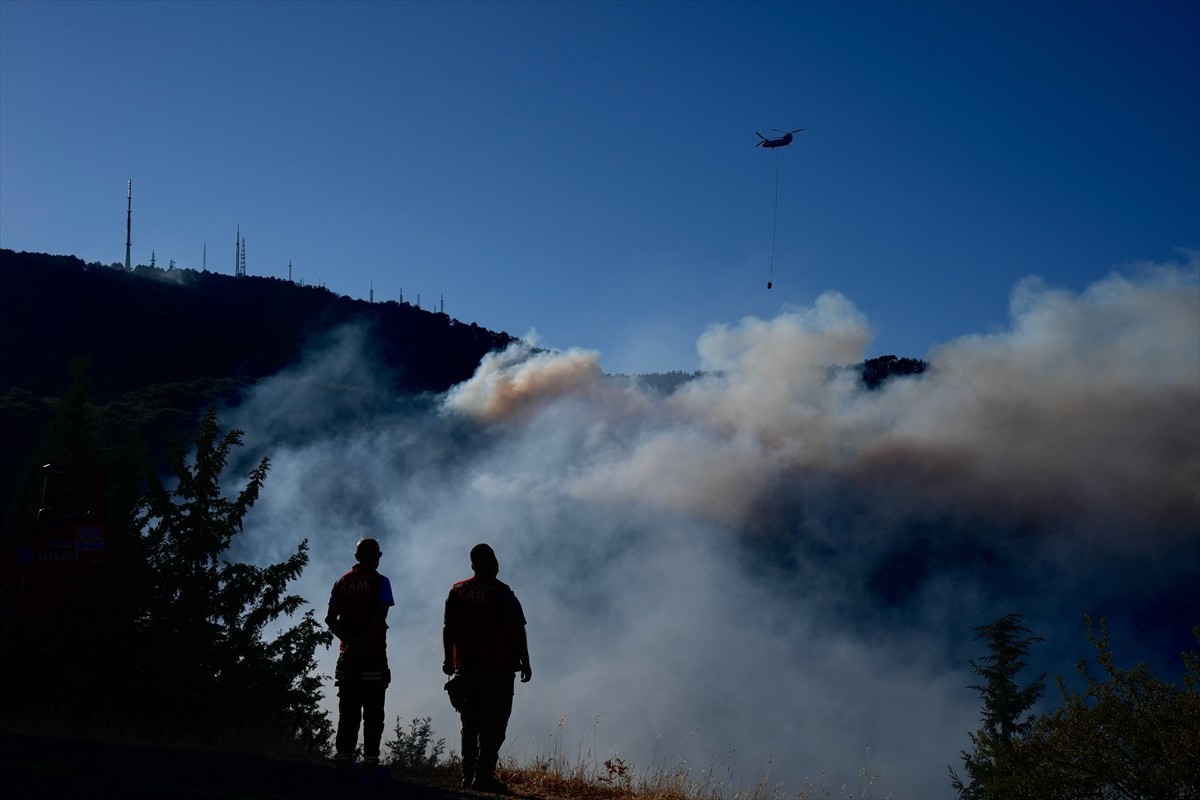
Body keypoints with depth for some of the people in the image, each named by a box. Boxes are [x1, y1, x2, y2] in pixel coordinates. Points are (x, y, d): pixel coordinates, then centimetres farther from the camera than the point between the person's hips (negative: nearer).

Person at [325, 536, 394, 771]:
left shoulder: (342, 582, 12)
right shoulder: (380, 582, -1)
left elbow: (330, 619, 4)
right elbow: (380, 617, -15)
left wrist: (349, 640, -5)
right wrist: (362, 642, -16)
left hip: (347, 654, 4)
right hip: (374, 655, -4)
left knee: (348, 710, 8)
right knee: (373, 712, -2)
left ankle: (343, 756, 2)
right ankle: (370, 759, -8)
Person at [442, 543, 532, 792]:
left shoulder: (457, 591, 7)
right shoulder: (501, 593, -9)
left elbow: (448, 628, 10)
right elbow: (517, 630, -10)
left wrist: (449, 660, 18)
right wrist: (524, 662, -3)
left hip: (466, 667, 6)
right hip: (498, 669, -5)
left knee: (470, 724, 13)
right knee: (493, 725, -3)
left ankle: (468, 776, 12)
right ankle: (483, 776, -9)